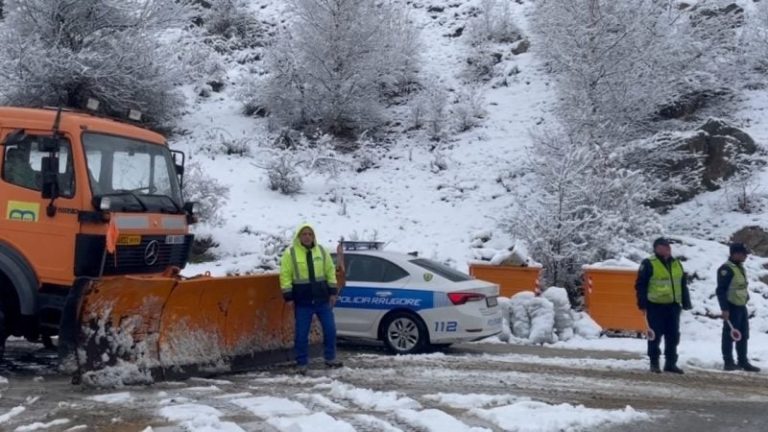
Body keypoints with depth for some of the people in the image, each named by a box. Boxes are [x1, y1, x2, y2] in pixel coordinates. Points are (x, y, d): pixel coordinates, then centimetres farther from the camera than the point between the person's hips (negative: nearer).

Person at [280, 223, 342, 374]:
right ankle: (301, 363, 12)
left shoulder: (321, 251, 6)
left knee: (330, 329, 7)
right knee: (301, 334, 1)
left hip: (323, 299, 3)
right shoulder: (290, 253, -5)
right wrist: (288, 296, -11)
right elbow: (285, 276, -7)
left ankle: (330, 358, 24)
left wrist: (332, 292, 5)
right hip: (302, 301, -3)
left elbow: (330, 271, 9)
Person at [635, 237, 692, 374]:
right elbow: (640, 285, -7)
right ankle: (654, 363, 7)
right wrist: (642, 304, -13)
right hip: (655, 306, -6)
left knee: (673, 336, 9)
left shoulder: (676, 263, 14)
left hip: (673, 306, 6)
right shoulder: (649, 264, -6)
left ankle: (671, 363, 18)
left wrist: (686, 303, 15)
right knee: (655, 335, -2)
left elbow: (683, 285, 20)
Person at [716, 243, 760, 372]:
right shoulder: (726, 269, -15)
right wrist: (724, 309, -23)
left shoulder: (740, 268, 15)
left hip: (741, 307, 10)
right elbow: (721, 290, -19)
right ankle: (728, 362, 4)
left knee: (743, 336, 14)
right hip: (732, 307, -10)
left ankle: (743, 362, 22)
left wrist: (744, 305, 20)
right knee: (729, 335, -2)